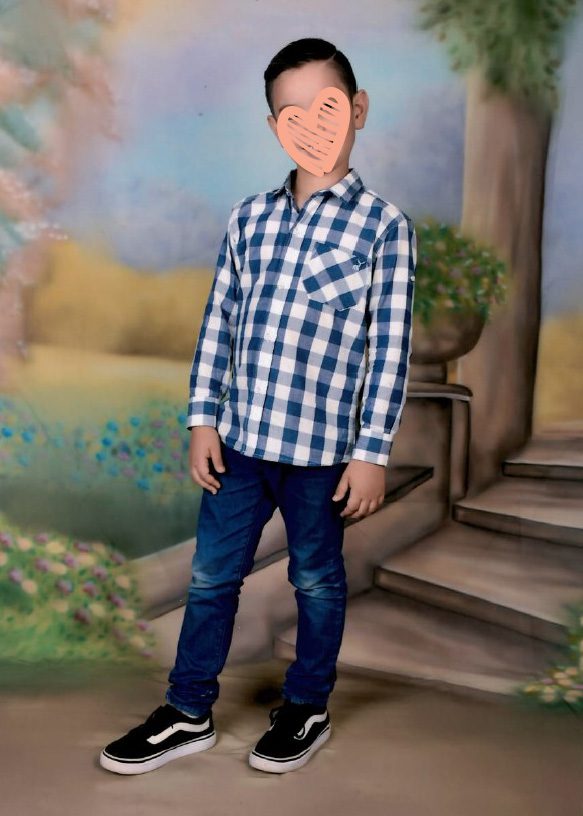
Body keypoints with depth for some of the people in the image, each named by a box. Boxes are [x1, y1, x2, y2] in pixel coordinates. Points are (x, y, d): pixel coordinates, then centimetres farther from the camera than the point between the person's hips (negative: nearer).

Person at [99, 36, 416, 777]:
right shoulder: (250, 217, 6)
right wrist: (204, 417, 5)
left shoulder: (383, 225, -6)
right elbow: (219, 319, 9)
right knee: (211, 575, 12)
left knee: (316, 580, 13)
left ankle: (307, 710, 33)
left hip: (320, 444, -4)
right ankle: (189, 714, 28)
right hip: (239, 437, 4)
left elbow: (390, 348, -7)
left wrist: (372, 451, -8)